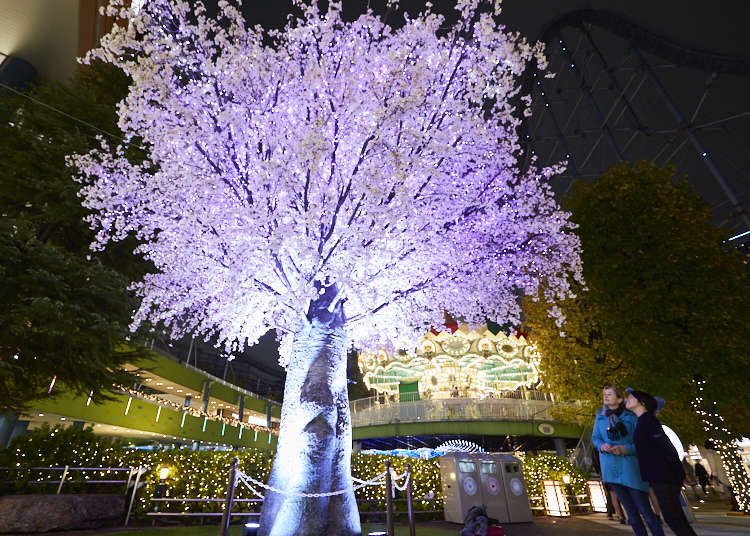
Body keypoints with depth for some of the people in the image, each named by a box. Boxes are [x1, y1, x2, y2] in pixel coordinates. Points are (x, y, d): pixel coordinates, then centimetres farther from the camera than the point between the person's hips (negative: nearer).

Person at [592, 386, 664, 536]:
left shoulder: (631, 416, -5)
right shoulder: (600, 416, 6)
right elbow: (595, 438, 10)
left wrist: (625, 449, -20)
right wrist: (602, 446, -11)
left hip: (630, 466, -3)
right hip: (611, 467, 4)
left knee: (644, 509, -1)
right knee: (631, 511, 13)